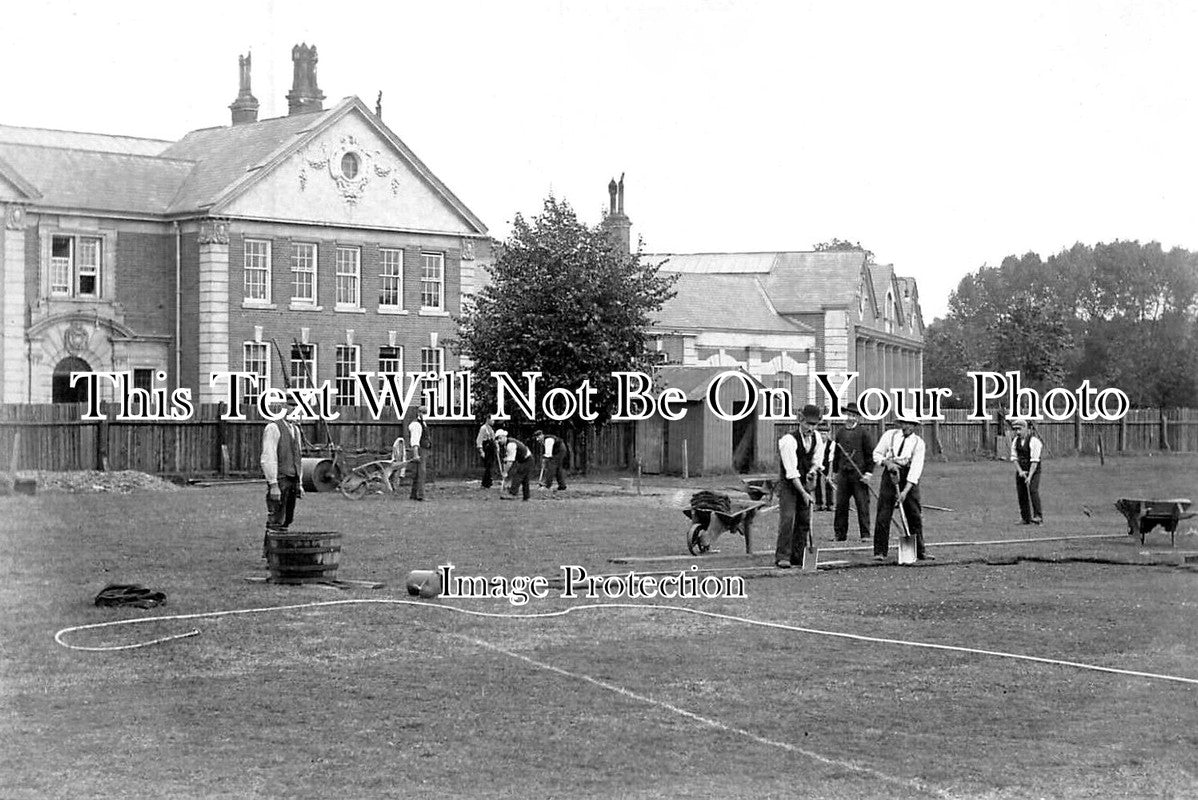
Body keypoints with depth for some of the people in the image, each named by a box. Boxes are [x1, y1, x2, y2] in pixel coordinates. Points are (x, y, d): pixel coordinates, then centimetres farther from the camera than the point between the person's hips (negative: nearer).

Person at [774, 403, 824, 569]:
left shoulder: (816, 437, -2)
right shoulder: (789, 441, -23)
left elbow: (817, 459, 11)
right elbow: (791, 472, -25)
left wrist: (813, 470, -13)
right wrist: (803, 493, -27)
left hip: (804, 483, 6)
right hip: (788, 484, -6)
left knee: (804, 521, 4)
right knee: (787, 518, -17)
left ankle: (797, 556, 12)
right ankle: (782, 557, -17)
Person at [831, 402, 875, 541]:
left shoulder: (864, 433, -1)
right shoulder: (840, 433, 12)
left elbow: (870, 454, -2)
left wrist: (868, 472, -8)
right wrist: (835, 471, 15)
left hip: (859, 474, -4)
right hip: (843, 474, 4)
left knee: (862, 504, -2)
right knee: (841, 505, 4)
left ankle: (865, 535, 3)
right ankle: (840, 534, 11)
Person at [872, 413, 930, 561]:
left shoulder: (918, 443, -4)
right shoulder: (890, 435, 2)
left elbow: (916, 469, -11)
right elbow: (876, 454, 8)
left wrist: (905, 491, -20)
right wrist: (887, 462, -14)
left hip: (909, 479, 0)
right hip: (890, 474, 0)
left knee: (915, 516, 2)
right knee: (883, 514, -6)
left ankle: (919, 552, 12)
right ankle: (880, 552, -2)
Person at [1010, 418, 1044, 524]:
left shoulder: (1034, 441, -15)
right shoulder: (1015, 441, 5)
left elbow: (1035, 461, -19)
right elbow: (1014, 458, 3)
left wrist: (1030, 476, -24)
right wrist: (1020, 471, -12)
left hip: (1034, 470, -6)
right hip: (1021, 470, 6)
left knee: (1033, 490, -21)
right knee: (1021, 494, 2)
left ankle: (1038, 516, -21)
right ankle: (1025, 518, 9)